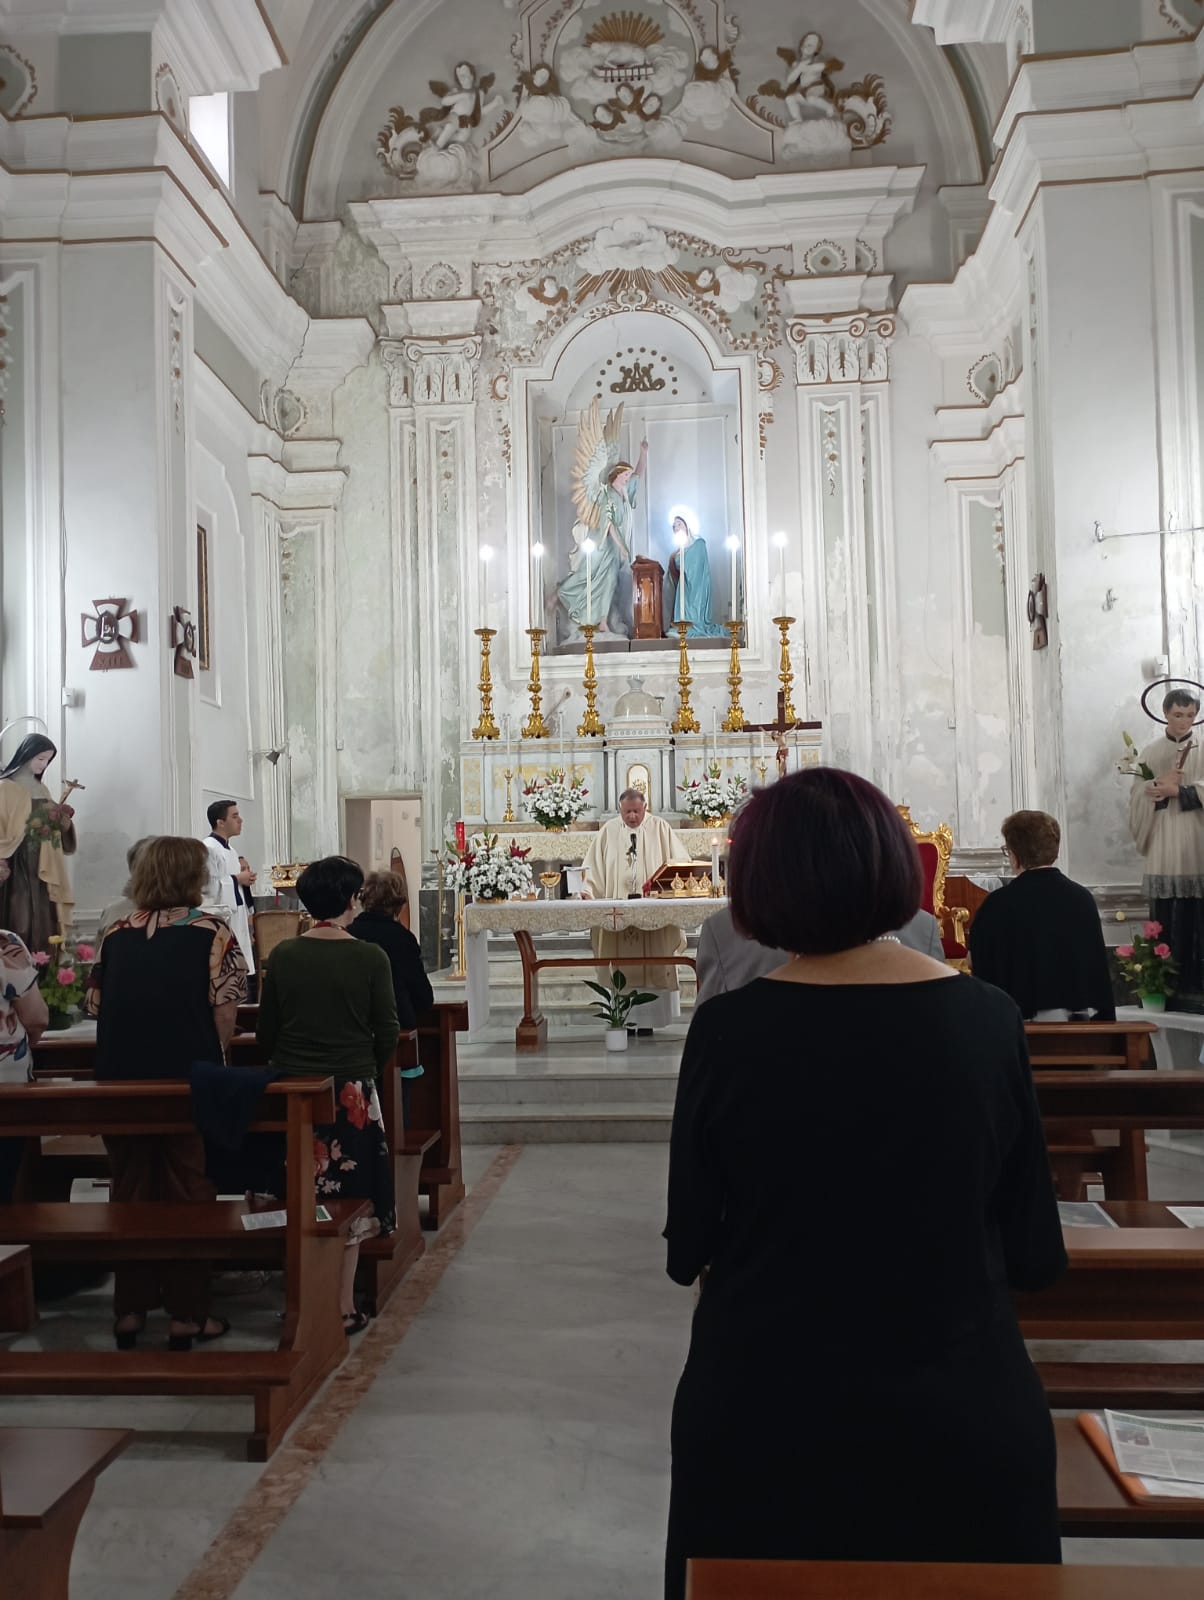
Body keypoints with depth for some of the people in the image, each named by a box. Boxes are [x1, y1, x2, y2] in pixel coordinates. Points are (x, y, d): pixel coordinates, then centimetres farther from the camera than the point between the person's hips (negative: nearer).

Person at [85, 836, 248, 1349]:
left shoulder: (115, 935, 5)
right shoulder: (211, 932, -6)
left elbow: (95, 1005, 6)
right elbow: (225, 1009, -12)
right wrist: (213, 1056, 4)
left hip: (121, 1081, 4)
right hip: (188, 1081, -4)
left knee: (130, 1191, 15)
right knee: (187, 1194, 7)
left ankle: (129, 1310, 24)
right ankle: (187, 1315, 14)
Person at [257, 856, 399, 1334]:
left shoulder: (282, 956, -2)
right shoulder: (370, 958, -10)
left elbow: (265, 1032, 4)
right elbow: (388, 1033, -5)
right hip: (353, 1090, -2)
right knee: (347, 1199, 8)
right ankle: (343, 1307, 13)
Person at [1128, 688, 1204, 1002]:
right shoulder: (1150, 753, 11)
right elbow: (1139, 797, 4)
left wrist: (1177, 790, -14)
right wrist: (1162, 785, -13)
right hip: (1164, 850, 1)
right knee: (1166, 923, -1)